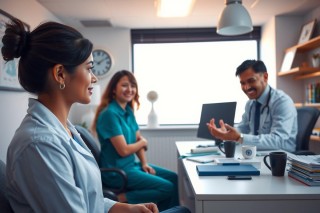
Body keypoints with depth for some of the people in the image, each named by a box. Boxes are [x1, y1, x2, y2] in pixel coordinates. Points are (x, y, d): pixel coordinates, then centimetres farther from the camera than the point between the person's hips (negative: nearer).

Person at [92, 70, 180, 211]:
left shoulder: (128, 111, 7)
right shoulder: (110, 113, -21)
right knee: (168, 188, -12)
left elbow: (138, 139, 12)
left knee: (173, 178, 9)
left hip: (131, 164, 9)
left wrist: (144, 163, -1)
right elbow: (123, 150, -22)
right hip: (117, 171, -9)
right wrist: (143, 143, -5)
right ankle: (123, 199, -7)